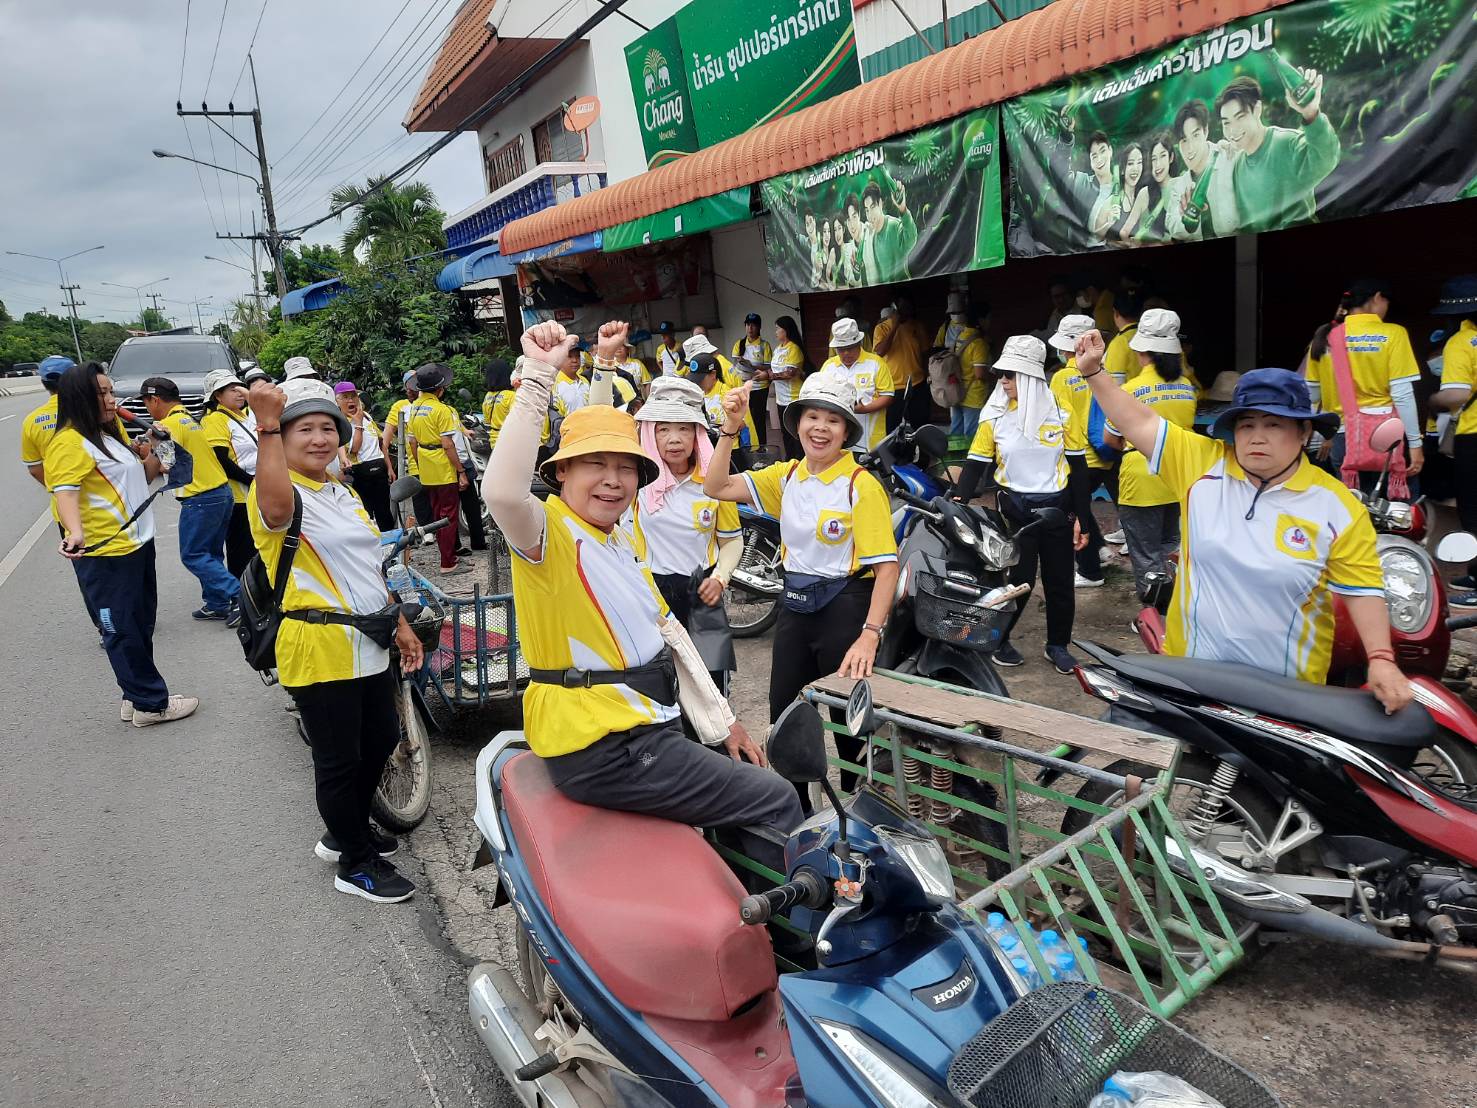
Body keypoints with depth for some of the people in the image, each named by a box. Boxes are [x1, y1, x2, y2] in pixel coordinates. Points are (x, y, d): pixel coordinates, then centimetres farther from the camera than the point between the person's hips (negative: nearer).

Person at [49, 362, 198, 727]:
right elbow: (65, 493, -26)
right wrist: (75, 532, -43)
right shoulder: (70, 442, -15)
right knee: (123, 631, 0)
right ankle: (150, 703, 6)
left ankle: (137, 694, 28)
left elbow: (137, 480, 26)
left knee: (140, 626, 17)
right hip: (105, 554, -10)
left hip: (137, 545, 10)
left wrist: (150, 461, 7)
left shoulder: (109, 435, 15)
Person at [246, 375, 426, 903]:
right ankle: (356, 864, 22)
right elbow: (277, 507, -40)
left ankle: (345, 831, 43)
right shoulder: (274, 491, -13)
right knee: (339, 760, 4)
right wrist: (266, 425, -43)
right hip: (319, 651, -9)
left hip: (369, 646, 9)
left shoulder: (345, 494, 15)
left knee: (381, 741, 21)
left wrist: (400, 623, 20)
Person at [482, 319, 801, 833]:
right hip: (602, 751, -9)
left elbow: (668, 633, 16)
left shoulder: (624, 540, 15)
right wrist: (537, 376, -36)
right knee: (778, 803, -3)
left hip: (644, 728, 9)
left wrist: (721, 722, 16)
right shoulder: (548, 531, -13)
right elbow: (502, 491, -37)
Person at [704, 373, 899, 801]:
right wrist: (729, 431, -12)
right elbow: (717, 487, -1)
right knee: (784, 719, 16)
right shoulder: (787, 476, 5)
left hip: (845, 608, -6)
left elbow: (887, 566, -19)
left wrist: (870, 634, -28)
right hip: (795, 607, 6)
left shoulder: (861, 486, -14)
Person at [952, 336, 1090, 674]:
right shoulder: (994, 417, -3)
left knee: (1060, 582, 10)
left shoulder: (1061, 414, -4)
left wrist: (1081, 519, -1)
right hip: (1015, 510, -1)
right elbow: (975, 466, -3)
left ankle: (1057, 645, 27)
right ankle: (997, 640, 21)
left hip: (1056, 508, 1)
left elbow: (1077, 469, 1)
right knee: (1017, 581, 0)